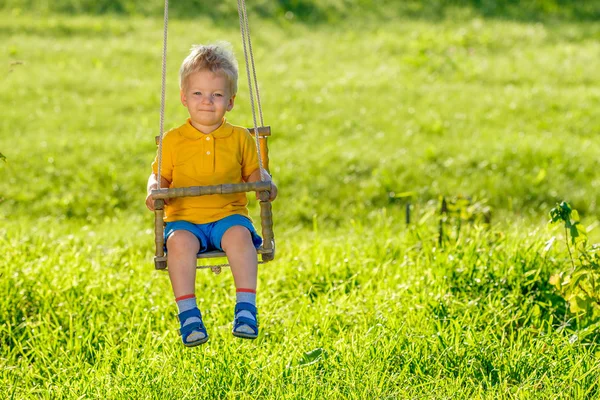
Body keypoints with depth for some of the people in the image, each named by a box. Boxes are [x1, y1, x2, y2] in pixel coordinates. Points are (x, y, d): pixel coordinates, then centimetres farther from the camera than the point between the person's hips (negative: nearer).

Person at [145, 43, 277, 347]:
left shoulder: (240, 139, 10)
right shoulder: (173, 141, 8)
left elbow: (254, 173, 15)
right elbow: (159, 175, 13)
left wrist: (265, 184, -8)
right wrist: (154, 191, -9)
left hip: (228, 214, 0)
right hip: (184, 218, 0)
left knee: (239, 235, -35)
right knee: (179, 241, -34)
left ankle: (246, 307, -33)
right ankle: (187, 313, -33)